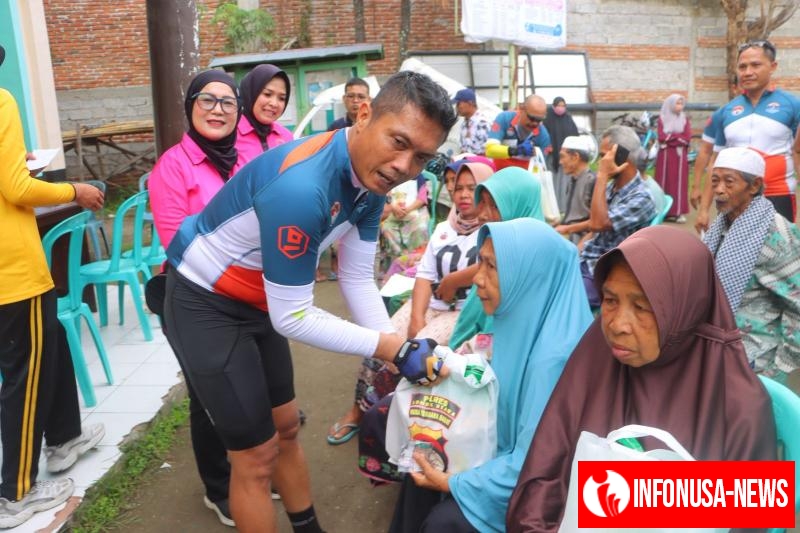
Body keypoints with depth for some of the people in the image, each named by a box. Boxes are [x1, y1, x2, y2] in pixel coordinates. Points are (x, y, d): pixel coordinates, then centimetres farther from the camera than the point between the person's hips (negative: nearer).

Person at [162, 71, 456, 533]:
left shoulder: (372, 175, -9)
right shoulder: (302, 186, -37)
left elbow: (358, 278, -2)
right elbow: (292, 317, -30)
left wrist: (398, 352, -11)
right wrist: (392, 347, -27)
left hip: (258, 301, 9)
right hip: (204, 304, -8)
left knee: (286, 427, 22)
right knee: (257, 455, 1)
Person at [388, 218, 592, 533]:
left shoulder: (553, 357, -32)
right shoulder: (522, 320, -6)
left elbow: (532, 466, -27)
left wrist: (454, 484, -17)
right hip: (508, 451, 8)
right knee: (420, 473, 3)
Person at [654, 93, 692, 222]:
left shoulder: (685, 119, 8)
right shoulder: (662, 118, 4)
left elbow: (687, 138, -4)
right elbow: (661, 137, -8)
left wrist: (670, 137, -9)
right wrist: (678, 136, -8)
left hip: (680, 155, 1)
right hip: (665, 155, -1)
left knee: (679, 182, -2)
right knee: (665, 182, -1)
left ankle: (678, 212, -3)